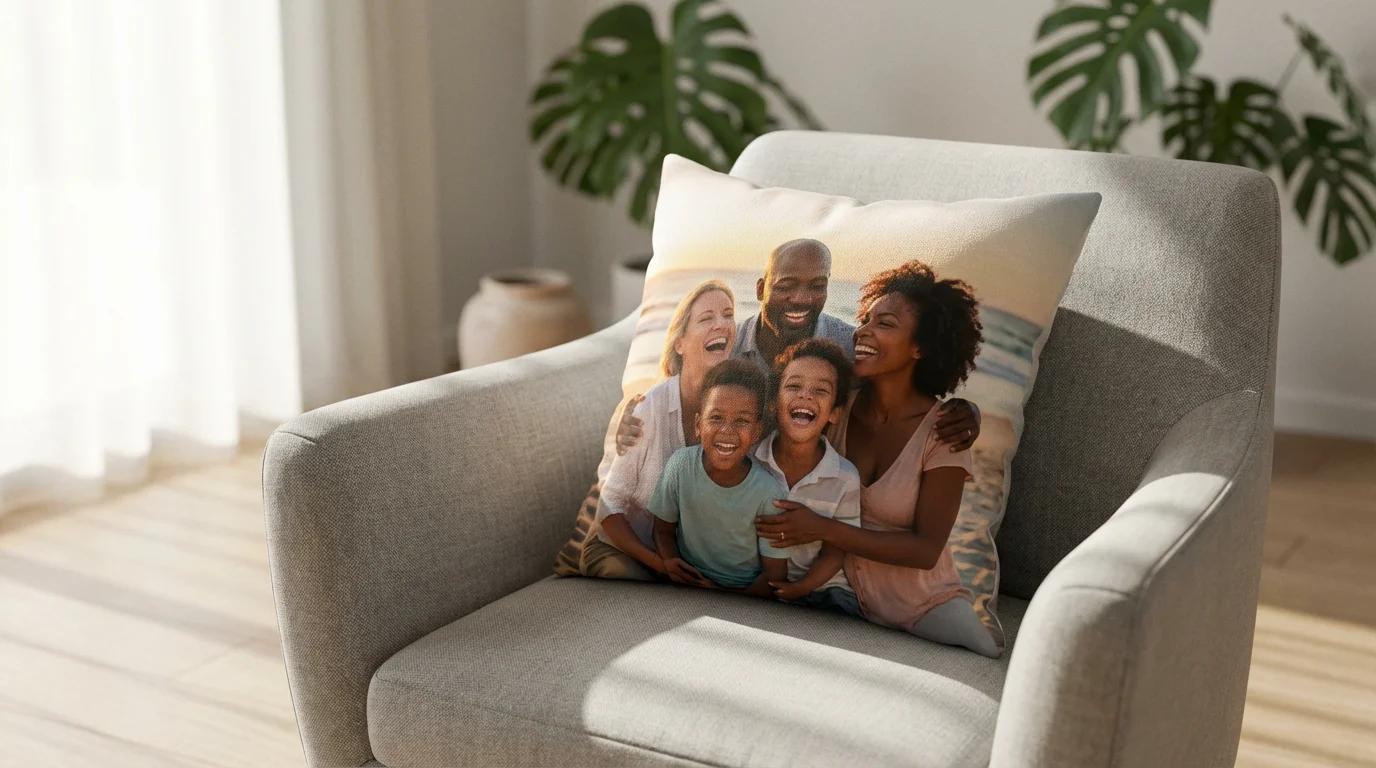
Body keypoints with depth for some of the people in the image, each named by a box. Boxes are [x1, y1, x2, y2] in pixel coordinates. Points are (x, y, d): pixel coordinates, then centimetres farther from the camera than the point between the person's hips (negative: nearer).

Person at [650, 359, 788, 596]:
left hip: (745, 594, 0)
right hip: (689, 584, 0)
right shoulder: (681, 464, -10)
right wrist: (669, 562, -16)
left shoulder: (768, 494, -16)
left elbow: (775, 574, -6)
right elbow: (664, 530, 3)